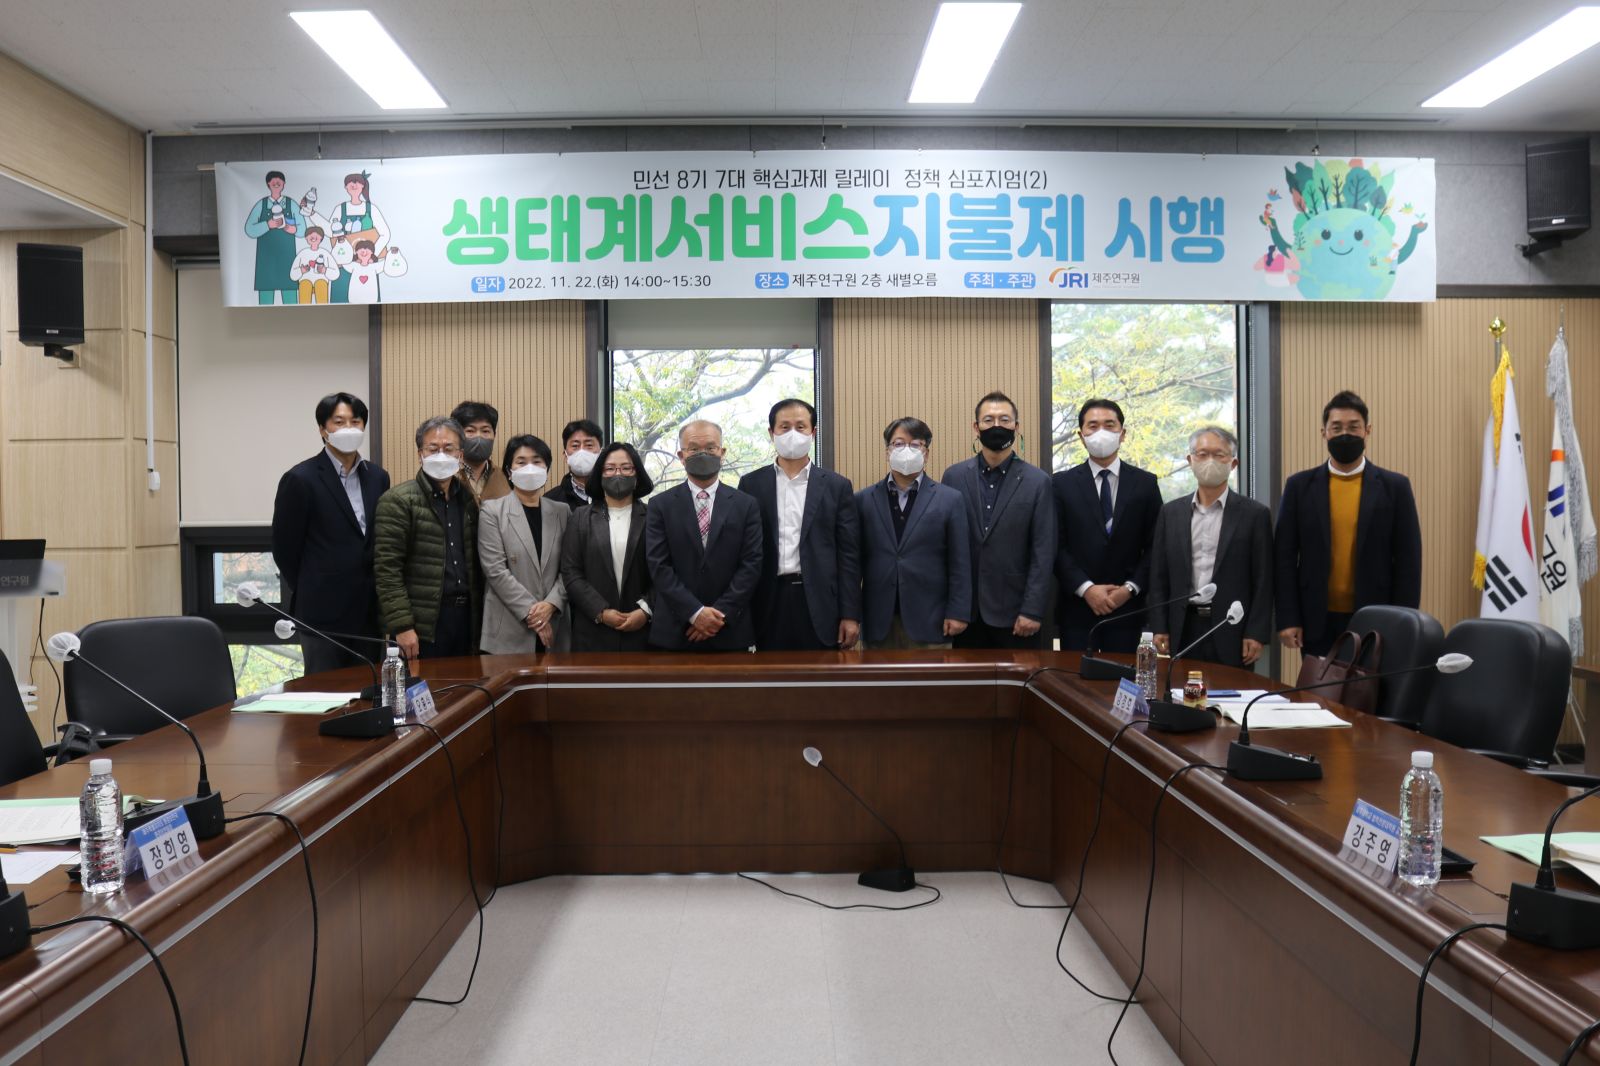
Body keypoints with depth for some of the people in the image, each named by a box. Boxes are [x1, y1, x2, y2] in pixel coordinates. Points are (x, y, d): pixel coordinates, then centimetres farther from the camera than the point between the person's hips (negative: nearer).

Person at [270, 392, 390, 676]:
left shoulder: (377, 477, 8)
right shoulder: (300, 479, -8)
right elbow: (285, 549, -6)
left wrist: (375, 594, 7)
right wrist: (313, 595, 1)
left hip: (370, 610, 5)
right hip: (323, 611, -5)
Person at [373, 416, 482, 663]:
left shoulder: (469, 499, 12)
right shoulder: (398, 500, -5)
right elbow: (387, 569, -10)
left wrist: (480, 617, 7)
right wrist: (402, 625, -16)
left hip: (466, 617, 5)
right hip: (423, 624, -5)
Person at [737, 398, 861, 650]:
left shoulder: (836, 486, 6)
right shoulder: (751, 484, 8)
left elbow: (849, 554, 3)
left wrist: (850, 615, -3)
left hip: (819, 604, 0)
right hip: (770, 603, 1)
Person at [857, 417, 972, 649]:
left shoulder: (950, 500, 2)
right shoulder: (864, 500, 6)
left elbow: (960, 564, 1)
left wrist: (957, 613, -5)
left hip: (929, 622, -1)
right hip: (878, 622, 1)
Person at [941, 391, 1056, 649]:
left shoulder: (1038, 481, -2)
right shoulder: (954, 476, 4)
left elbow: (1043, 553, -4)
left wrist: (1032, 611, -9)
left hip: (1014, 612, -2)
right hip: (965, 611, 2)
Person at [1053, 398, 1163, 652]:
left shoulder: (1145, 483, 6)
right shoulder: (1061, 483, 3)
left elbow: (1155, 546, 4)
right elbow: (1055, 546, -2)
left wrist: (1130, 588, -8)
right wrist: (1087, 589, -11)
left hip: (1128, 608, 1)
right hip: (1076, 608, -1)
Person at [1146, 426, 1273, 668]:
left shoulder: (1255, 514, 2)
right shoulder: (1170, 512, 9)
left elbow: (1263, 581, -1)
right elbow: (1159, 577, 8)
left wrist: (1256, 634, -7)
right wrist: (1159, 628, 2)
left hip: (1232, 634, -2)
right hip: (1183, 631, 2)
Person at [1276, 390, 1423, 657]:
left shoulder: (1394, 486, 2)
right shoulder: (1299, 485, 4)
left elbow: (1408, 562, 2)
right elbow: (1285, 557, 2)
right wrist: (1287, 619, -4)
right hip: (1317, 622, 1)